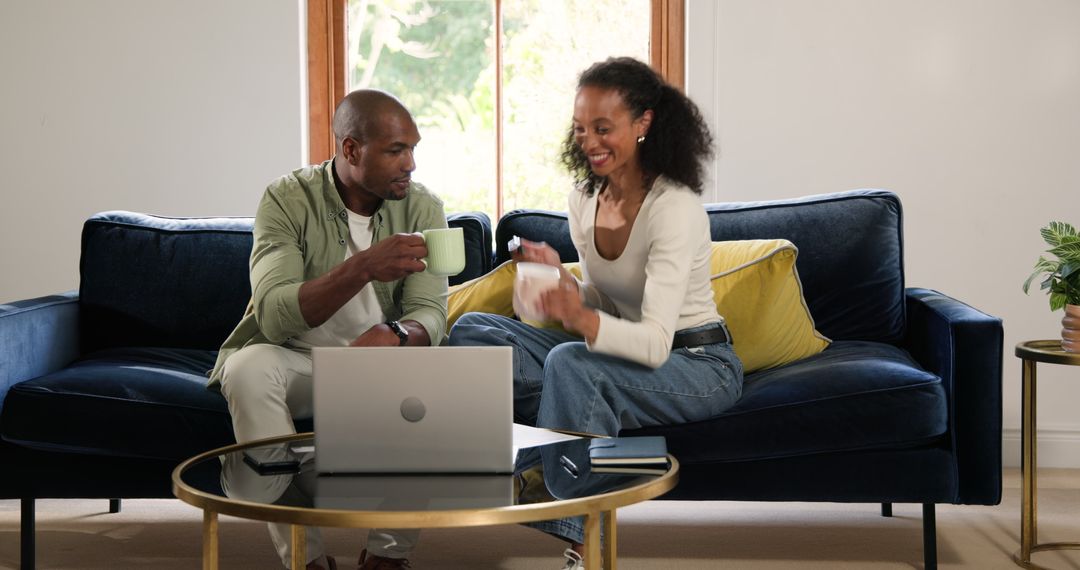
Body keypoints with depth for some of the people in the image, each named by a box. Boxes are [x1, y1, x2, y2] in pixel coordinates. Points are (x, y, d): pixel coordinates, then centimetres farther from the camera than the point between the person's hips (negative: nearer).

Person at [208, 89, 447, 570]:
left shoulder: (422, 208, -6)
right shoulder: (288, 200, -15)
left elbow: (430, 316, -15)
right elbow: (273, 315, -29)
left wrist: (390, 335, -39)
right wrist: (364, 267, -42)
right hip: (294, 362, -2)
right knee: (248, 368, -33)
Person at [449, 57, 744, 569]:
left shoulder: (675, 209, -22)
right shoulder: (584, 199, 1)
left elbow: (655, 344, -30)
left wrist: (582, 321, -50)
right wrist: (560, 280, -9)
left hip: (699, 364, -8)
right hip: (623, 350, 8)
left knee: (569, 363, -37)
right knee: (471, 329, -7)